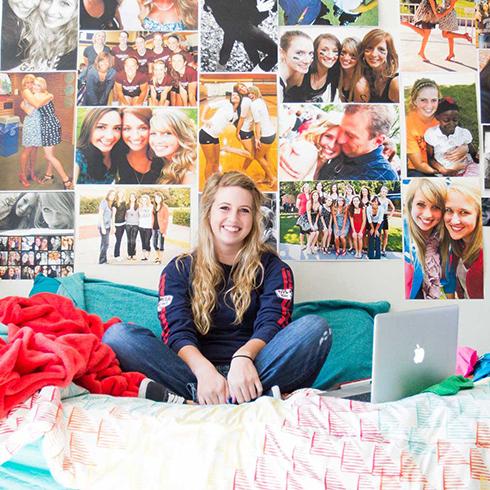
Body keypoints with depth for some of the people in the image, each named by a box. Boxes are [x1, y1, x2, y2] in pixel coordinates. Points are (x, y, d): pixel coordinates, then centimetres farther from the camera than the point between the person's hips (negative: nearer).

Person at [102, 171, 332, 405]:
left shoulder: (272, 267, 12)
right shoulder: (179, 269, 12)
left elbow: (270, 324, -4)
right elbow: (178, 332, -3)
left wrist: (243, 357, -28)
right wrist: (203, 370, -26)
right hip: (197, 369, 0)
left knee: (315, 328, -26)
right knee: (117, 334, -20)